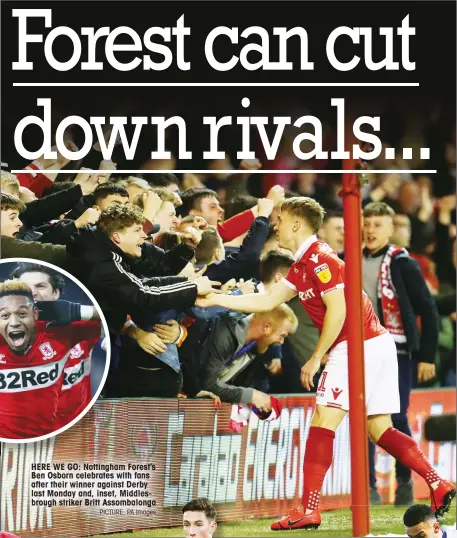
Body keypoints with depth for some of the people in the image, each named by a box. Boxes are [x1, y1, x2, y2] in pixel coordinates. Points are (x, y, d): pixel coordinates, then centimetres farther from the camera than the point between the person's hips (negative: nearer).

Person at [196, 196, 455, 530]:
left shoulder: (319, 258, -11)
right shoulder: (302, 266, 19)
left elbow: (337, 310, -18)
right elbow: (267, 302, 22)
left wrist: (316, 358, -12)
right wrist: (215, 299, 21)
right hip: (377, 344, 10)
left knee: (323, 424, -9)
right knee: (379, 430, 11)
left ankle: (309, 511, -12)